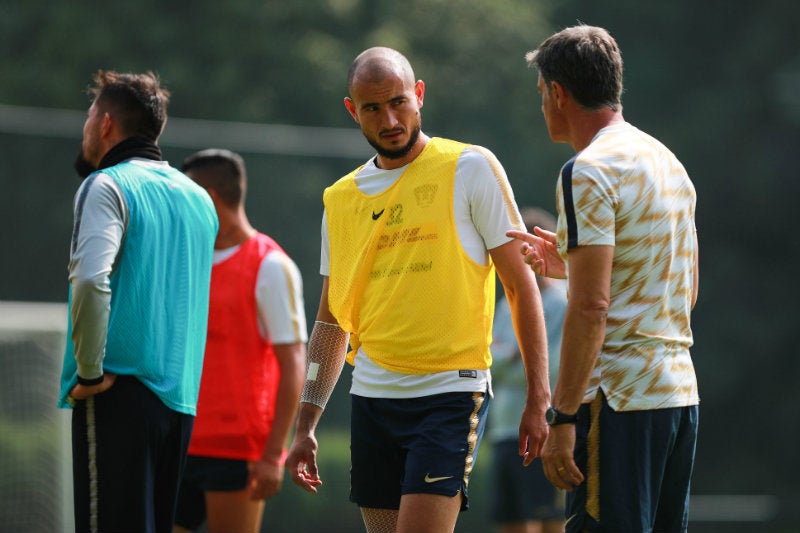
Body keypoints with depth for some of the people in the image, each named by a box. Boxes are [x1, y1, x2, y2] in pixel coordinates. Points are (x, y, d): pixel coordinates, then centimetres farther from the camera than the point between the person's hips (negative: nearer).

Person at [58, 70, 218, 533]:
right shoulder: (199, 198, 19)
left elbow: (91, 281, -20)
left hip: (119, 392, -7)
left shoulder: (106, 186, -5)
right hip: (180, 396, 7)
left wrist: (89, 371, -13)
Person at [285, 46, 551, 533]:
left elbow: (521, 285, -1)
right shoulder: (341, 199, 13)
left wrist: (538, 400, -6)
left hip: (451, 392, -5)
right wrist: (306, 426, 14)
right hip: (372, 397, 5)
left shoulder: (470, 169, -2)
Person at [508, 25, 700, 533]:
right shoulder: (669, 163, 17)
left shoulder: (588, 172, -10)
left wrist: (563, 416, -17)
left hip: (620, 398, -9)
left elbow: (591, 308, -18)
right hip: (680, 390, 9)